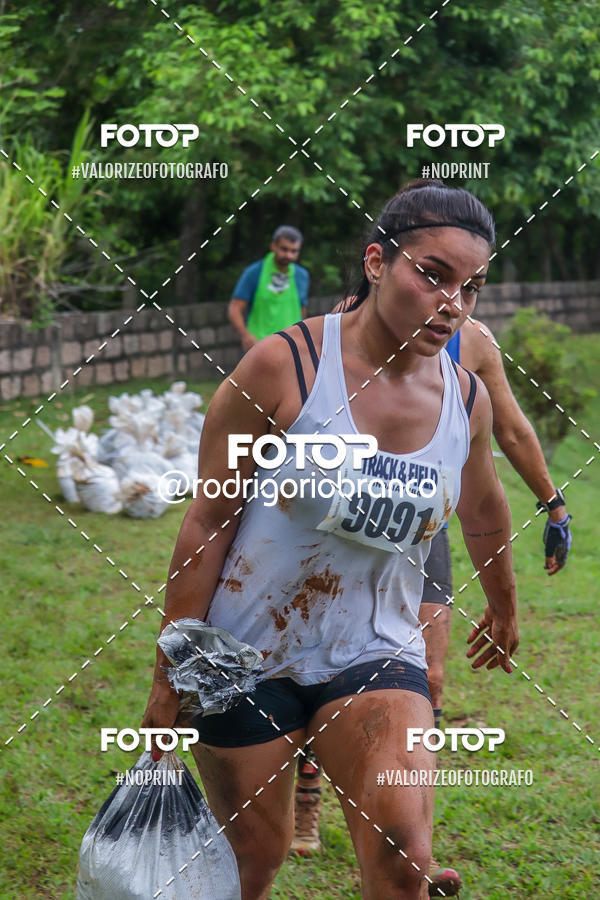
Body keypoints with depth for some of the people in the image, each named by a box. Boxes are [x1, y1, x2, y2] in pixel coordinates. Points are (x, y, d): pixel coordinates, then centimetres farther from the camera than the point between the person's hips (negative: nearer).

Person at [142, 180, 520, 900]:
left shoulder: (466, 400, -2)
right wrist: (169, 678, -8)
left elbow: (483, 512, 20)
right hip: (247, 654, -2)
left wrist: (504, 608, 36)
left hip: (375, 657, 3)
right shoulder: (283, 366, -15)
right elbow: (208, 522, -10)